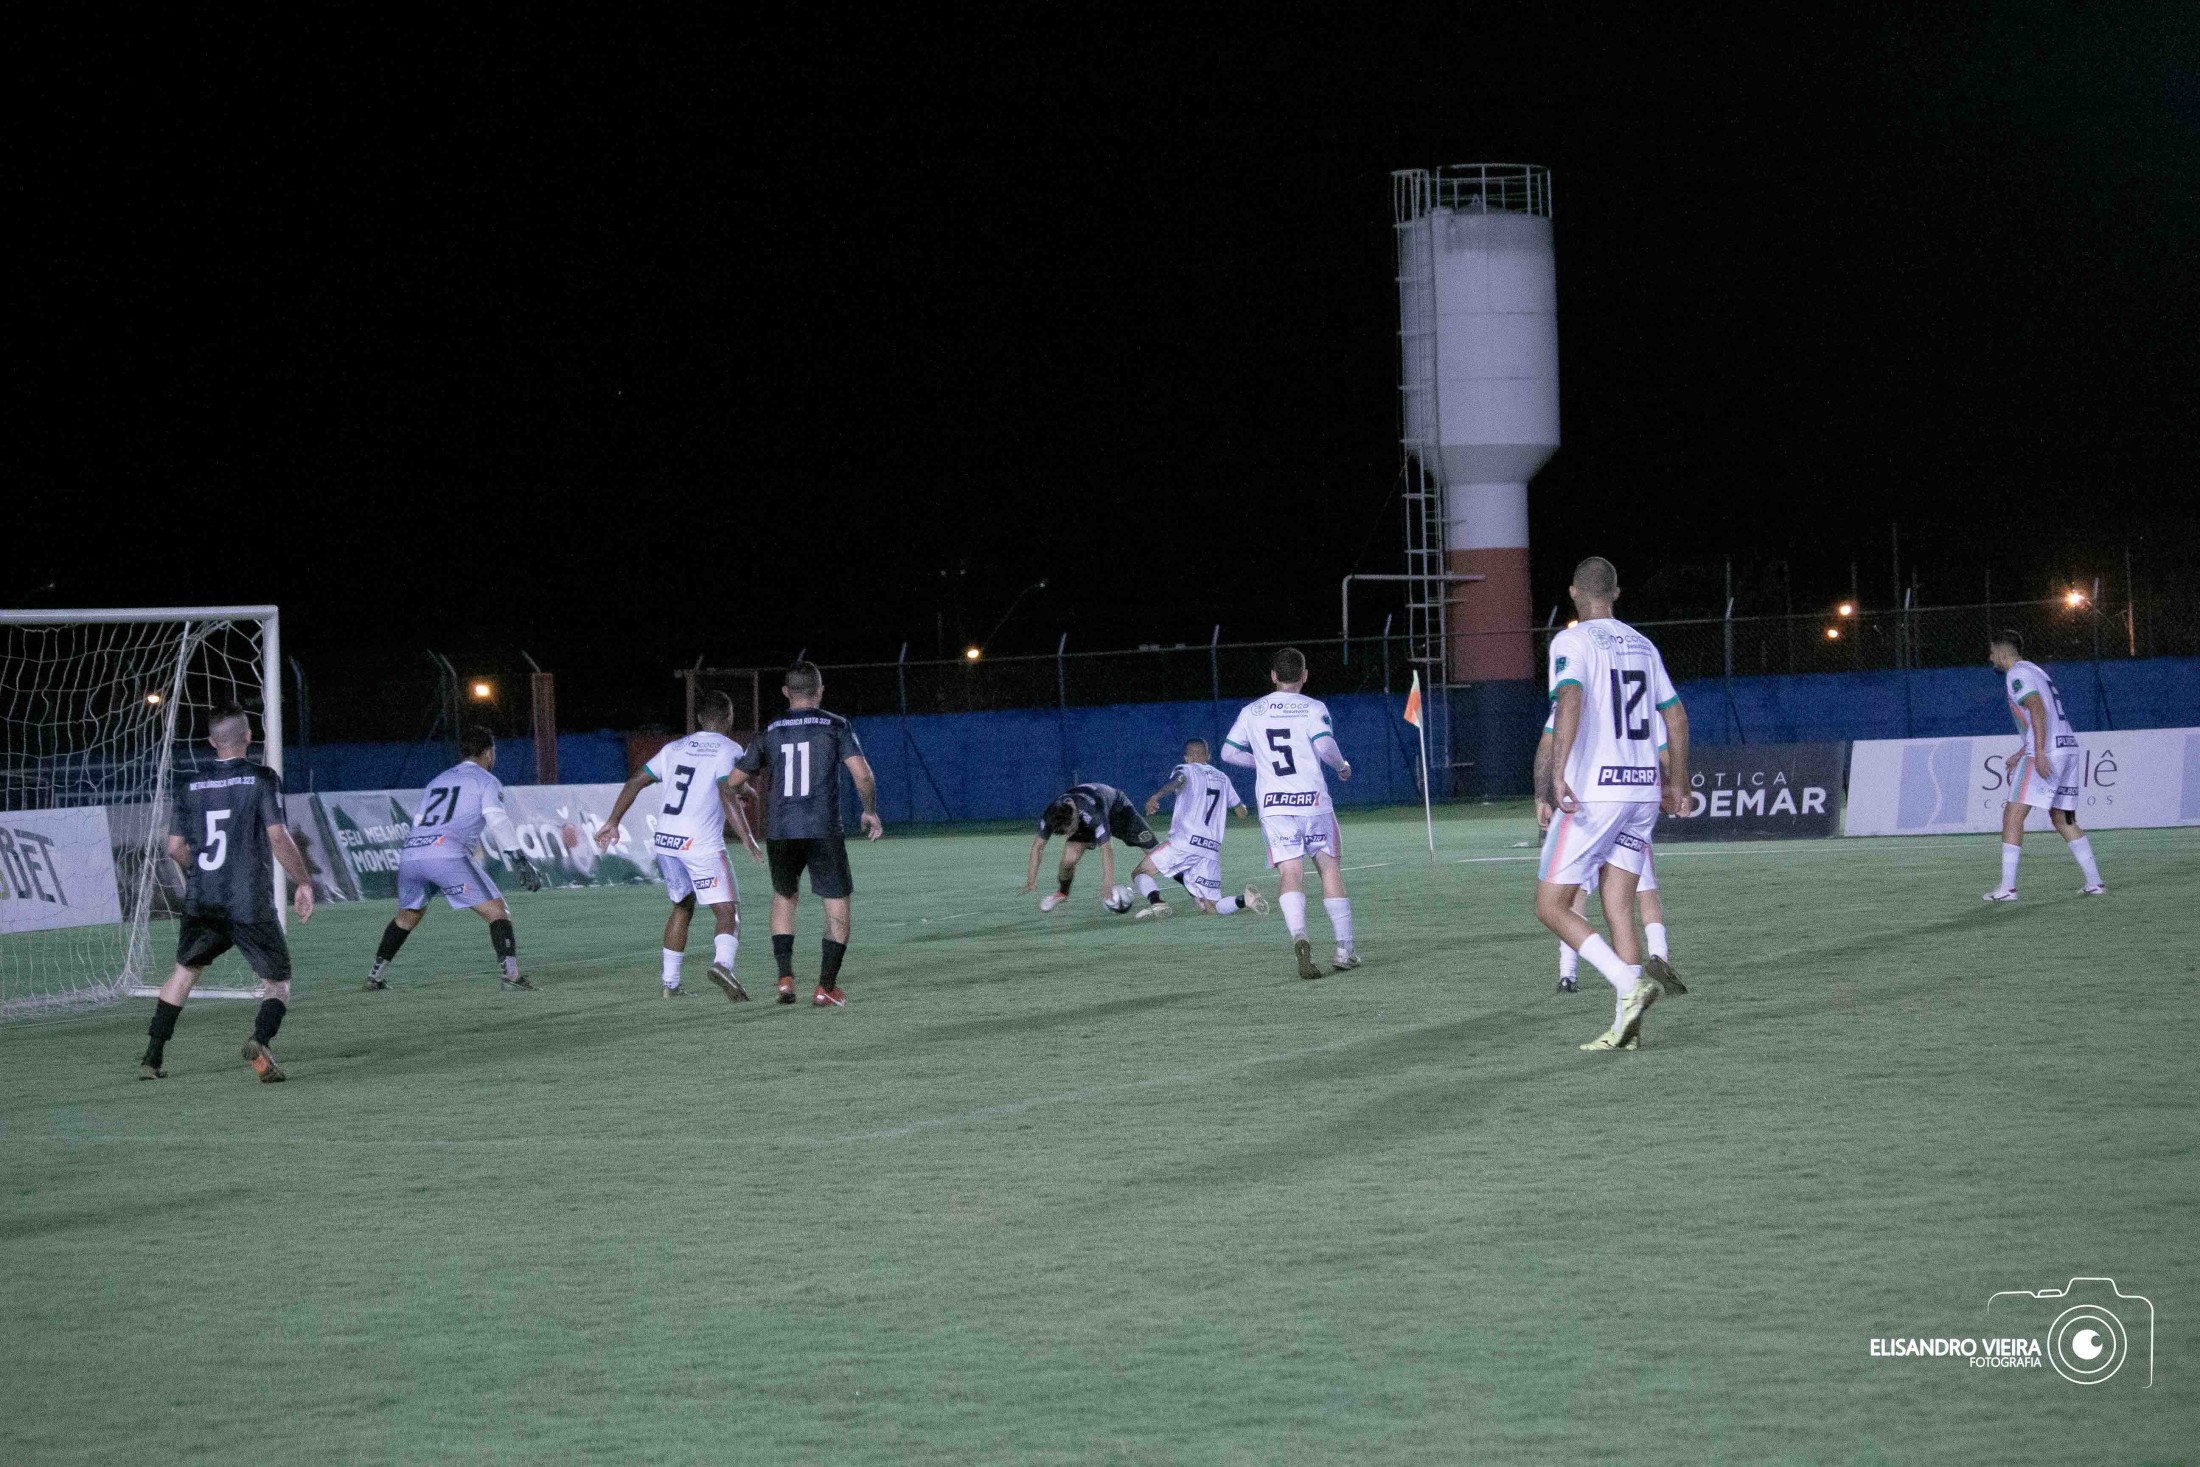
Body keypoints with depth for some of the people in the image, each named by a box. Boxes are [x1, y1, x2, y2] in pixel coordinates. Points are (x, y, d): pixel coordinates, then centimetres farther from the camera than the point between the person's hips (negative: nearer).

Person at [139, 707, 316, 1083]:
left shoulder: (189, 785, 6)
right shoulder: (262, 779, -7)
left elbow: (175, 848, 10)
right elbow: (278, 838, -15)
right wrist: (303, 882, -4)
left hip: (201, 902, 4)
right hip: (251, 905, -4)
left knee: (184, 970, 25)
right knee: (278, 983, 7)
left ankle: (152, 1057, 24)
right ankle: (260, 1040, -22)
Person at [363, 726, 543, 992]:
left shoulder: (437, 781, 31)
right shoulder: (485, 780, 12)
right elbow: (497, 820, -5)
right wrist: (521, 862, -12)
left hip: (409, 854, 6)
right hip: (447, 855, -6)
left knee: (407, 915, 29)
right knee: (495, 910, -5)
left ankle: (375, 976, 32)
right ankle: (509, 973, -21)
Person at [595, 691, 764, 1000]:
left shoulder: (674, 748, 17)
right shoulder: (728, 750, -1)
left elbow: (635, 782, 17)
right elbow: (726, 794, -16)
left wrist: (612, 822, 22)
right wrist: (748, 839, -16)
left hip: (664, 839, 6)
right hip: (701, 844, -6)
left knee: (682, 905, 25)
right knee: (727, 913, -5)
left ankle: (669, 982, 25)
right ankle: (722, 964, -33)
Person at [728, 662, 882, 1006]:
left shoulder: (770, 732, 9)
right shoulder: (836, 726, 0)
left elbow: (735, 780, 14)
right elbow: (863, 775, -9)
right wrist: (870, 812, 8)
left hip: (779, 832, 3)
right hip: (823, 830, -3)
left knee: (784, 897, 23)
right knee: (838, 906, 7)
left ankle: (785, 977, 12)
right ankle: (826, 987, 1)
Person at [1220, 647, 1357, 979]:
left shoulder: (1251, 711, 11)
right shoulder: (1312, 708, -1)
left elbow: (1228, 753, 15)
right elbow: (1324, 745, -17)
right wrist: (1342, 765, 3)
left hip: (1272, 805, 2)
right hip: (1312, 801, -2)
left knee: (1291, 874, -6)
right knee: (1330, 868, 11)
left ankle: (1299, 936, -32)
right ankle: (1345, 948, 12)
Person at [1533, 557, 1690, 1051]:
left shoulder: (1571, 641, -5)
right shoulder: (1641, 645, 15)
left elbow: (1570, 700, -23)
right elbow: (1676, 718, 19)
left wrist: (1557, 773, -31)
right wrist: (1677, 783, 31)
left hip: (1594, 790, -6)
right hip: (1643, 790, 6)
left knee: (1552, 906, 0)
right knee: (1618, 908, 8)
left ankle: (1630, 984, -17)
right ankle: (1625, 1025, -1)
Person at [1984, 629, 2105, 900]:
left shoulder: (2016, 674, -4)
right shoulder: (2034, 671, 25)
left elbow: (2038, 710, -19)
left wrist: (2039, 753, -25)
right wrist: (2021, 754, 31)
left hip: (2047, 754, -9)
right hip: (2068, 747, 9)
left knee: (2013, 815, -7)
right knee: (2064, 820, 15)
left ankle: (2007, 888, -13)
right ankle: (2095, 882, 10)